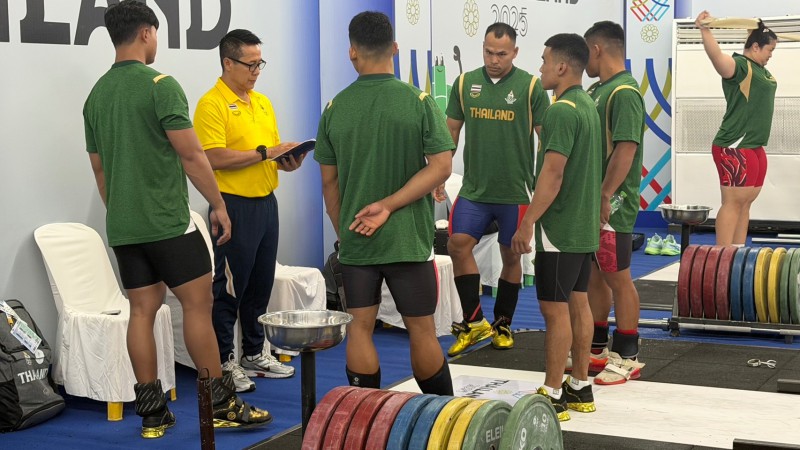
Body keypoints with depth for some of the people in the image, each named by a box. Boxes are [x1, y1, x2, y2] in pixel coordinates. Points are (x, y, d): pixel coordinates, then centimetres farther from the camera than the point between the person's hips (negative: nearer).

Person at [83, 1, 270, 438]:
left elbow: (99, 167, 17)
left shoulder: (96, 95, 11)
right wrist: (219, 205, -4)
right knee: (198, 305, -2)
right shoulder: (160, 85, -12)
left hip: (123, 226, 7)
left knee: (142, 310, 8)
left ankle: (152, 413, 9)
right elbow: (191, 155, -13)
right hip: (167, 222, -7)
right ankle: (222, 405, 3)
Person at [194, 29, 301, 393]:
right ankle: (223, 362, 8)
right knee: (230, 286, -1)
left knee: (261, 283, 15)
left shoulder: (262, 102, 14)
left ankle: (255, 352, 27)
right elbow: (215, 158, -20)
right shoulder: (212, 104, -11)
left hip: (266, 202, 8)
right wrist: (264, 152, -20)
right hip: (234, 206, -8)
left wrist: (288, 161, -3)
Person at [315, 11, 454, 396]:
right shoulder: (418, 102, -5)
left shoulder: (336, 108, 1)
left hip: (355, 240, 2)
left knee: (360, 328, 6)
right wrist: (389, 206, -11)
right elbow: (440, 166, -11)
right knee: (421, 330, 6)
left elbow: (329, 181, 6)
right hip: (408, 239, -1)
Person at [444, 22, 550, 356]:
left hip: (515, 192, -2)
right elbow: (451, 132, 10)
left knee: (511, 256, 8)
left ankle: (502, 326, 23)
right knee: (458, 245, -10)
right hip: (474, 190, 2)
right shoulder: (465, 83, 3)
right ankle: (474, 321, 2)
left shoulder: (530, 87, -5)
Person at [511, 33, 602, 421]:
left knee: (555, 308, -5)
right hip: (583, 225, 10)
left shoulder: (562, 111, -19)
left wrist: (527, 223, -18)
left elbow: (552, 175, -23)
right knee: (577, 303, 13)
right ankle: (580, 387, 20)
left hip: (560, 228, -10)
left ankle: (553, 396, 0)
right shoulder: (587, 105, 13)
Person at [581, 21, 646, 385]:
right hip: (590, 201, 9)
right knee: (594, 276, 15)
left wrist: (605, 196, -24)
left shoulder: (624, 93, -15)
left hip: (610, 205, -9)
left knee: (618, 280, -2)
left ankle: (627, 358, 6)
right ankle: (597, 348, 25)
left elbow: (625, 149, -22)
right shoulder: (597, 91, 15)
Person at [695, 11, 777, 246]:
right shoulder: (739, 65, -12)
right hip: (735, 148, -10)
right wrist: (704, 29, -47)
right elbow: (717, 56, -32)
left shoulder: (761, 70, 17)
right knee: (733, 203, -10)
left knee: (745, 204, 11)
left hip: (754, 147, 10)